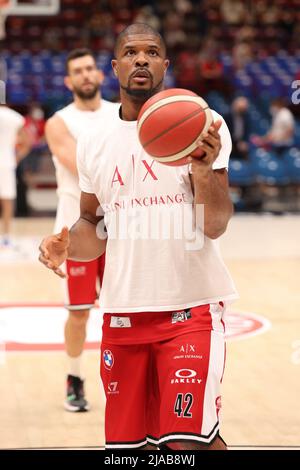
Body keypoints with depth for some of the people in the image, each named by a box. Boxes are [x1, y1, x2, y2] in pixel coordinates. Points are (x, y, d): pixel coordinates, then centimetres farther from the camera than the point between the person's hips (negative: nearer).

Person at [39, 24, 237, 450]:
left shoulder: (202, 128, -5)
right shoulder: (93, 143, 8)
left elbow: (216, 226, -12)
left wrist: (204, 172, -31)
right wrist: (68, 245, -5)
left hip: (191, 307, -4)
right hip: (122, 313, 4)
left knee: (191, 440, -12)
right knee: (129, 443, 8)